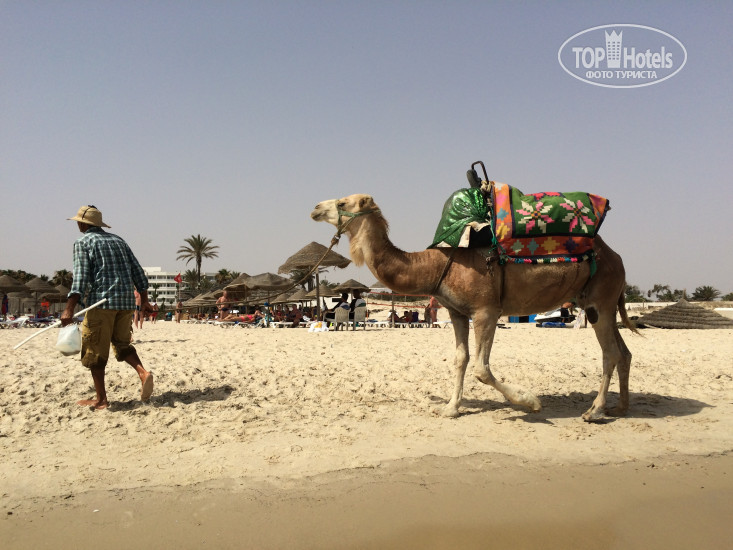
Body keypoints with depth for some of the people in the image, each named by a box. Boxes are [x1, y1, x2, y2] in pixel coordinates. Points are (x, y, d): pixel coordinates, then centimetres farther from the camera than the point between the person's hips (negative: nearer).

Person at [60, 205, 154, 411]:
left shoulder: (83, 242, 1)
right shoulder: (118, 240, 19)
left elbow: (81, 277, -12)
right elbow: (138, 272, 15)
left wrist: (69, 308, -15)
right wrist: (144, 300, 19)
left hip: (101, 302, -6)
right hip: (127, 302, 6)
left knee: (95, 351, 4)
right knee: (122, 343, 18)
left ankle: (101, 399, 8)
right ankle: (143, 373, -6)